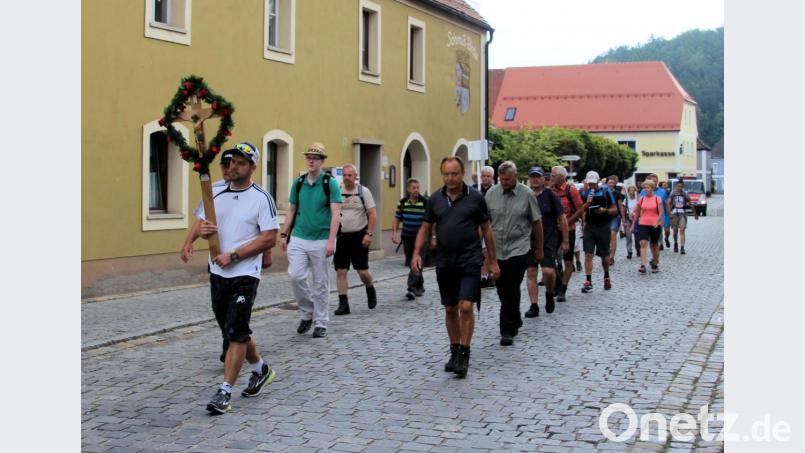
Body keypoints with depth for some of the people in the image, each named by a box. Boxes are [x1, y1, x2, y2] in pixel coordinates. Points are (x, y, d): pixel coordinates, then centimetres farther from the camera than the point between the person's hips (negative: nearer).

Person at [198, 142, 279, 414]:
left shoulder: (261, 198, -8)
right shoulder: (217, 195, 10)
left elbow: (269, 239, -13)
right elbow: (204, 225, 18)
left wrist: (233, 256, -17)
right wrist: (204, 231, -8)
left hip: (244, 275, -7)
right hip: (217, 273, 7)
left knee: (236, 332, -9)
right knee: (234, 330, 17)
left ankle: (225, 392, -5)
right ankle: (260, 369, 38)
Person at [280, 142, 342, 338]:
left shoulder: (330, 183, -5)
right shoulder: (299, 182, 7)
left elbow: (336, 213, -10)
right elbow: (292, 210, 15)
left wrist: (331, 241, -18)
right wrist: (284, 234, 10)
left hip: (321, 241, -3)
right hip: (298, 239, 3)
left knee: (320, 283, 3)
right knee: (295, 276, -9)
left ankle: (321, 322, 15)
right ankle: (307, 312, 14)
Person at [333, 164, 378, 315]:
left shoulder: (363, 191, -1)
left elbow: (372, 214, -2)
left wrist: (368, 234, -11)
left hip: (359, 236, -2)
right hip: (341, 236, 2)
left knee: (362, 270, 0)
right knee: (340, 271, -1)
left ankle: (370, 290, 30)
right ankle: (343, 303, 5)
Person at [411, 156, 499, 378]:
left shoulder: (475, 197, -4)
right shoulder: (435, 199, 4)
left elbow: (486, 229, 2)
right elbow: (425, 228, 9)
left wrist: (493, 261, 2)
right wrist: (416, 253, -5)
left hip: (470, 261, -3)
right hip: (445, 262, 3)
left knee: (466, 307, -11)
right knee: (450, 310, 11)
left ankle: (464, 355, 0)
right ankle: (454, 352, 24)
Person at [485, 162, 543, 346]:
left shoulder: (526, 194, -3)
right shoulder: (491, 193, 2)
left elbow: (537, 223, 3)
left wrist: (539, 248, 6)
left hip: (518, 249, -3)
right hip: (496, 250, 3)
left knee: (511, 290, -8)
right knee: (502, 289, 11)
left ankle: (508, 330, -2)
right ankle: (515, 321, 31)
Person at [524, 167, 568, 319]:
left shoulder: (550, 195, -2)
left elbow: (562, 219, 1)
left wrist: (565, 241, -1)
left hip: (548, 239, -3)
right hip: (529, 240, 3)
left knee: (548, 271, -13)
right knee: (531, 272, 2)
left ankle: (549, 294, 17)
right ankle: (534, 306, 8)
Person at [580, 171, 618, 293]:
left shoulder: (605, 192, -2)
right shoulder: (584, 194, 5)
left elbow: (615, 210, 0)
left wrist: (605, 210, -20)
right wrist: (587, 204, -14)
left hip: (603, 227, -1)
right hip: (589, 227, 1)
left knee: (605, 255, 11)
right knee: (588, 254, -8)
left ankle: (606, 277, 35)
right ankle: (588, 282, -8)